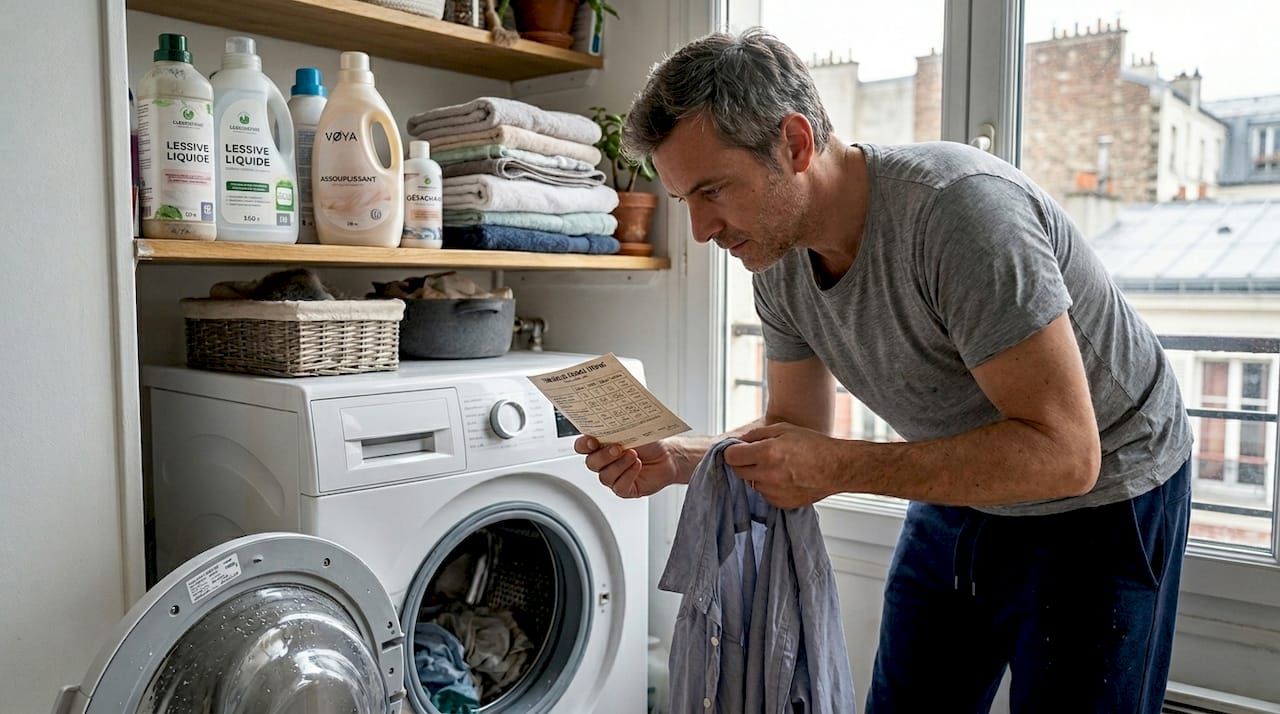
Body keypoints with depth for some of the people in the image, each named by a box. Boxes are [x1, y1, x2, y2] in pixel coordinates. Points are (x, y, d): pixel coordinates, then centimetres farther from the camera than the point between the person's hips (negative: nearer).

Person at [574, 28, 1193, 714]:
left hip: (1101, 498, -6)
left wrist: (838, 468, -36)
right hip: (960, 497, 6)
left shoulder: (961, 207, -32)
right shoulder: (779, 264, -9)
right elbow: (798, 432, 1)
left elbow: (1062, 452, -33)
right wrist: (673, 458, -16)